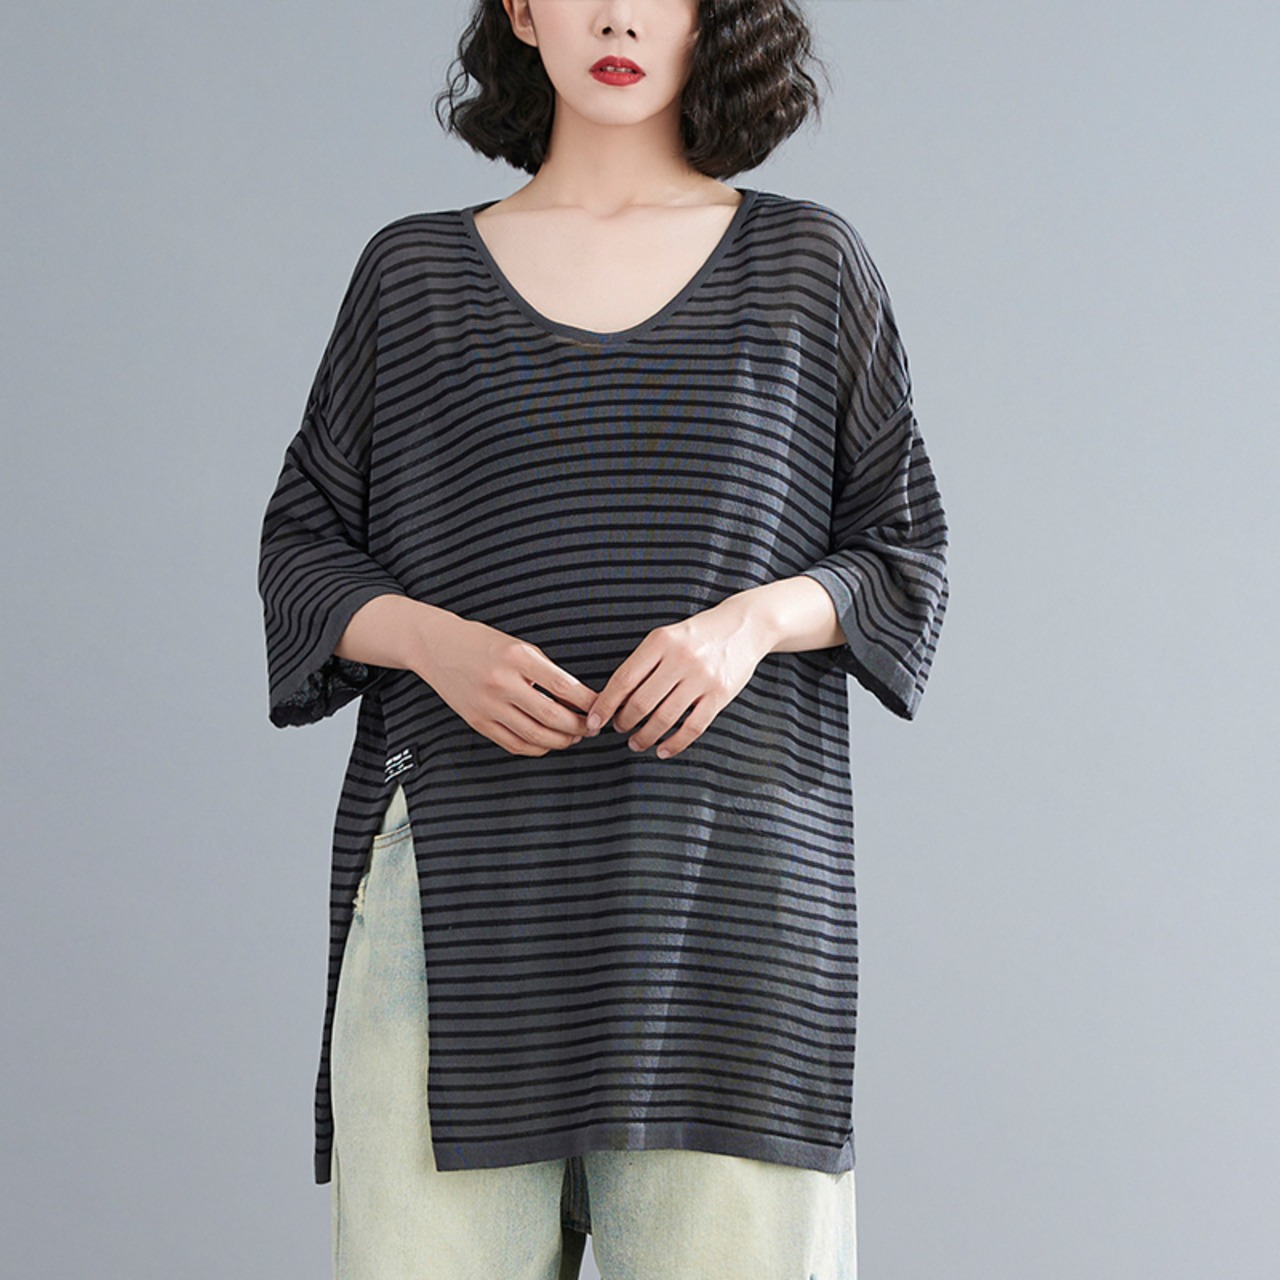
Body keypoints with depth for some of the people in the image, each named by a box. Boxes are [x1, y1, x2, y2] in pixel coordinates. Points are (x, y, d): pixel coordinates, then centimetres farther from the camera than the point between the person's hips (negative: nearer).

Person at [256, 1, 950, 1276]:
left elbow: (900, 556, 11)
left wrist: (756, 618, -11)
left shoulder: (805, 263, 10)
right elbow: (306, 549, 12)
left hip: (720, 868, 0)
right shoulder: (416, 271, 12)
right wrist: (438, 645, -9)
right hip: (465, 873, 1)